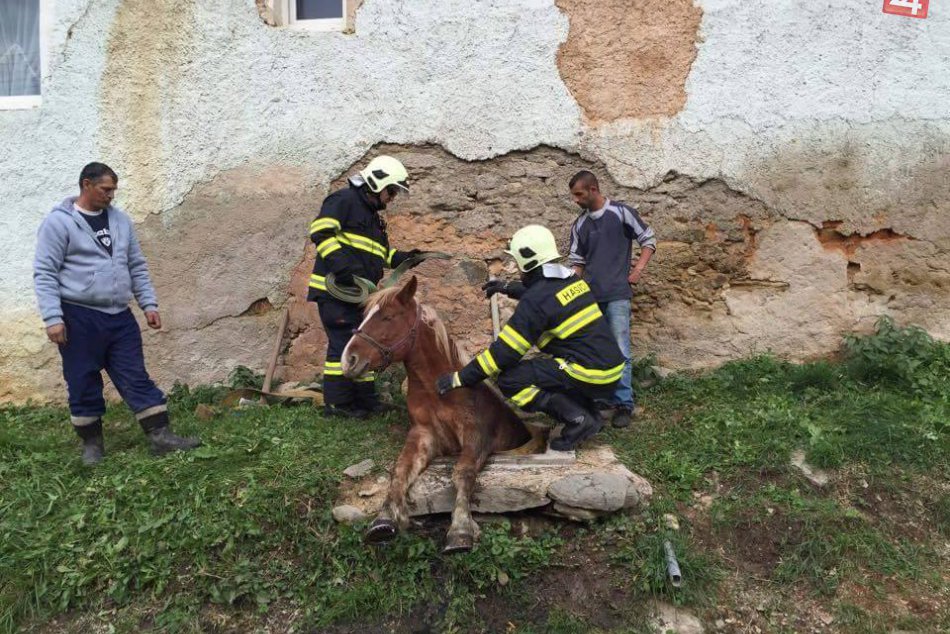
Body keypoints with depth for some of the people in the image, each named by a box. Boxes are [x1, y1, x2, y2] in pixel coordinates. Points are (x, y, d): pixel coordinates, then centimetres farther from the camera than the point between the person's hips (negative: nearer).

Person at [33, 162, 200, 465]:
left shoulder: (120, 220, 11)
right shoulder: (59, 222, -6)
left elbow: (137, 267, 16)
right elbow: (45, 273, -9)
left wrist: (149, 304, 9)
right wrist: (52, 318, -16)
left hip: (119, 316, 5)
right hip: (79, 318, -4)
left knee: (137, 378, 4)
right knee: (84, 384, 6)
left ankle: (160, 436, 4)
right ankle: (92, 442, 20)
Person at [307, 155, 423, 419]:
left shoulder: (372, 215, 22)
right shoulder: (344, 199, -7)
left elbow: (380, 254, 28)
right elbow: (320, 231, -20)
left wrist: (404, 257, 10)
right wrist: (344, 265, -28)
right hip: (334, 289, -10)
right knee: (343, 343, -8)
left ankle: (364, 397, 22)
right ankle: (336, 402, 0)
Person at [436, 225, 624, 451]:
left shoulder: (535, 301, -14)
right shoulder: (571, 279, 10)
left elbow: (505, 350, -15)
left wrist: (460, 378, -8)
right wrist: (508, 288, 42)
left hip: (590, 376, -9)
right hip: (612, 370, 9)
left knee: (508, 379, -6)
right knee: (541, 365, 29)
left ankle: (577, 418, -7)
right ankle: (589, 414, 15)